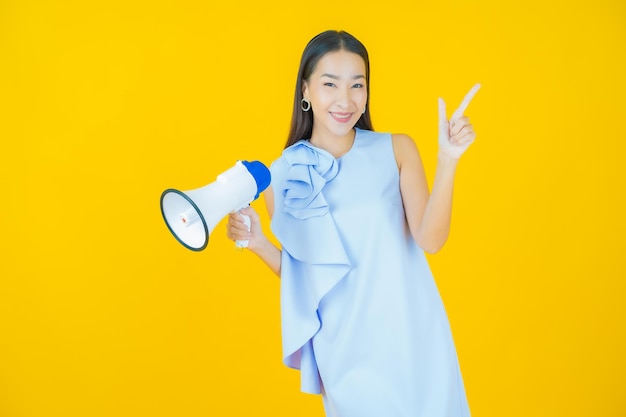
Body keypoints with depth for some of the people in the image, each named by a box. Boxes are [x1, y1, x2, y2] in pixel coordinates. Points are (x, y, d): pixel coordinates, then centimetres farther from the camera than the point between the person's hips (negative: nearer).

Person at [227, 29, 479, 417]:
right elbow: (296, 272, 6)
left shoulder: (396, 150, -5)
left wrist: (447, 159, -23)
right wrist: (258, 243, -11)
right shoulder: (283, 175, -3)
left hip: (413, 336, 0)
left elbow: (430, 240, -14)